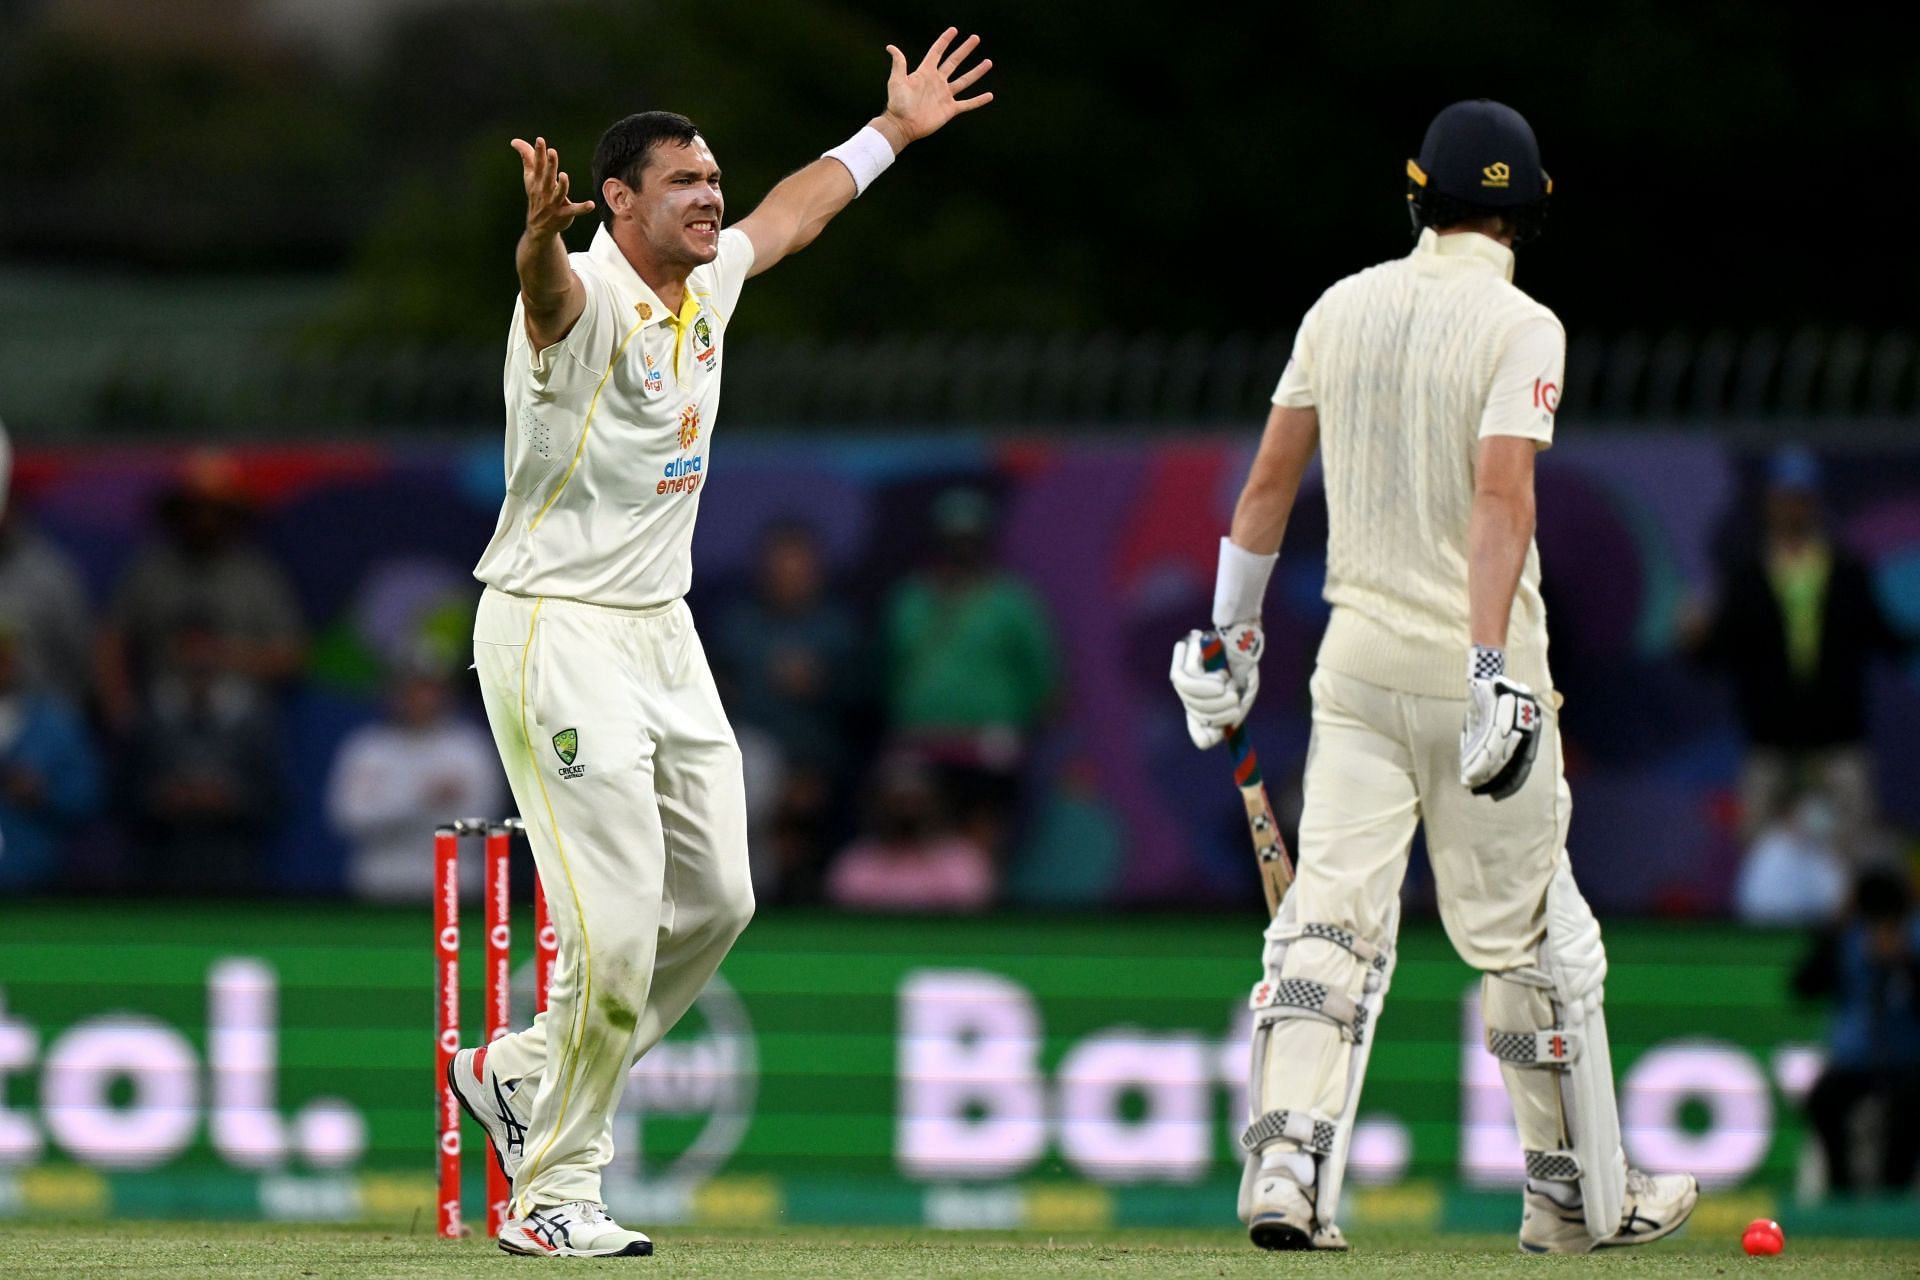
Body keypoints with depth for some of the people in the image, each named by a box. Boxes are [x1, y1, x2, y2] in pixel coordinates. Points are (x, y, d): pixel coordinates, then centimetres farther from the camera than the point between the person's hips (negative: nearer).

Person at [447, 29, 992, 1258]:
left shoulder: (708, 283, 7)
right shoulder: (588, 295, -18)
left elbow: (791, 214, 28)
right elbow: (550, 287, -44)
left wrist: (894, 130, 38)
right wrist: (542, 233, -67)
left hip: (662, 631, 9)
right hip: (555, 634, -9)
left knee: (715, 900, 12)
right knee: (616, 920, -12)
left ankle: (526, 1072, 27)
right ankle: (554, 1193, -1)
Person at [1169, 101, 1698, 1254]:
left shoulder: (1344, 308, 6)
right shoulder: (1520, 327, -9)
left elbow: (1271, 479, 10)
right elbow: (1502, 494, -21)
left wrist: (1232, 629, 20)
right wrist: (1495, 668, -27)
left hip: (1359, 658, 4)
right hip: (1472, 653, -4)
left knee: (1333, 918, 0)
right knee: (1529, 933, 7)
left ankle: (1287, 1160, -18)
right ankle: (1580, 1194, 16)